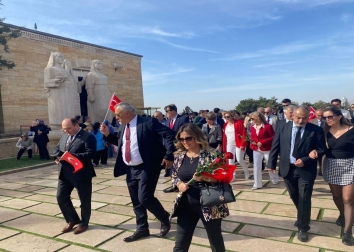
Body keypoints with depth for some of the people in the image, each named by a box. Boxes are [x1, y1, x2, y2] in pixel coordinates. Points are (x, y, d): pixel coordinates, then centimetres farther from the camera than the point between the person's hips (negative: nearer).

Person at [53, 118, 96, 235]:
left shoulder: (88, 137, -13)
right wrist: (58, 156, -7)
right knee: (61, 197, 9)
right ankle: (72, 220, 29)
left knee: (84, 200, 8)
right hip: (64, 174, 7)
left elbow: (90, 154, -22)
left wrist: (72, 156, -29)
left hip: (81, 174, -7)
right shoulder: (64, 136, 12)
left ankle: (84, 223, 28)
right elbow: (57, 149, 17)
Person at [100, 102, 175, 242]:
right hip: (130, 170, 7)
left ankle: (165, 219, 16)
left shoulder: (148, 122, -14)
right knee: (136, 201, 13)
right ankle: (142, 229, 31)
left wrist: (169, 156, -20)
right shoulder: (122, 127, 8)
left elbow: (170, 134, -16)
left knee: (144, 198, -12)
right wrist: (107, 135, 6)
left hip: (147, 168, -7)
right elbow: (120, 143, 22)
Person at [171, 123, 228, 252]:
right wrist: (179, 184, -10)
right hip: (186, 205, 3)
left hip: (209, 205, -3)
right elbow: (174, 177, 11)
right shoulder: (179, 156, 2)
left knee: (215, 239, 18)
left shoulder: (209, 155, -11)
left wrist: (205, 177, -28)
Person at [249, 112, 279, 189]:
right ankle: (257, 184, 12)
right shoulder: (252, 127, 3)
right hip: (256, 150, 4)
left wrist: (262, 142, -19)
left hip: (267, 149, -4)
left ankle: (275, 180, 36)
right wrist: (252, 142, -6)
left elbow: (273, 137, -12)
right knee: (256, 167, 2)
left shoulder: (267, 126, -14)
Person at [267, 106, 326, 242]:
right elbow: (275, 147, 3)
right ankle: (302, 218, 45)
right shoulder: (282, 128, -1)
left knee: (304, 199, 4)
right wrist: (272, 164, -1)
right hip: (287, 168, 3)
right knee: (295, 197, 19)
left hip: (306, 170, -3)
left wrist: (305, 160, -18)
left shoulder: (316, 130, -7)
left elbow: (321, 149, -6)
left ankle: (303, 228, 21)